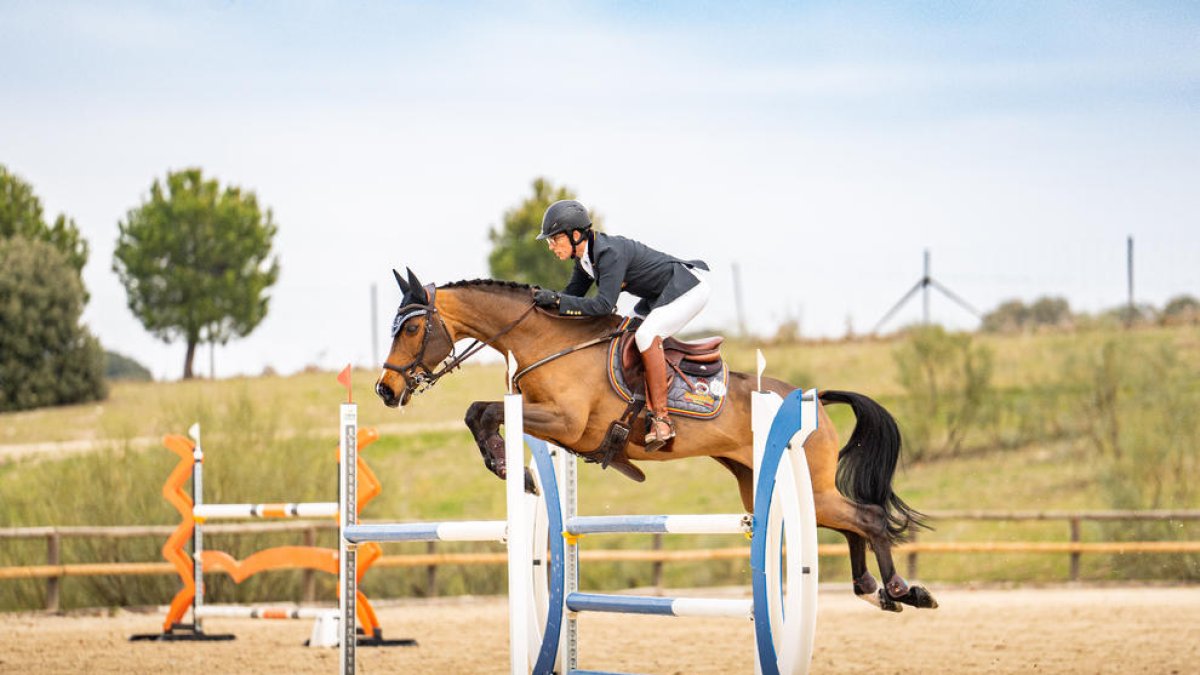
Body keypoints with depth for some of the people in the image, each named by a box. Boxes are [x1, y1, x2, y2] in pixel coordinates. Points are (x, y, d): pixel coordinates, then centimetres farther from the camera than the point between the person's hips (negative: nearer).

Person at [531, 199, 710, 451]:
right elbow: (574, 293, 8)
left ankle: (661, 418, -27)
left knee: (646, 335, -30)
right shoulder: (585, 256, 0)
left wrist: (557, 299, -36)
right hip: (660, 295, 11)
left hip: (689, 287, -11)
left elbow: (604, 305, -36)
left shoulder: (610, 253, -29)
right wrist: (546, 299, -10)